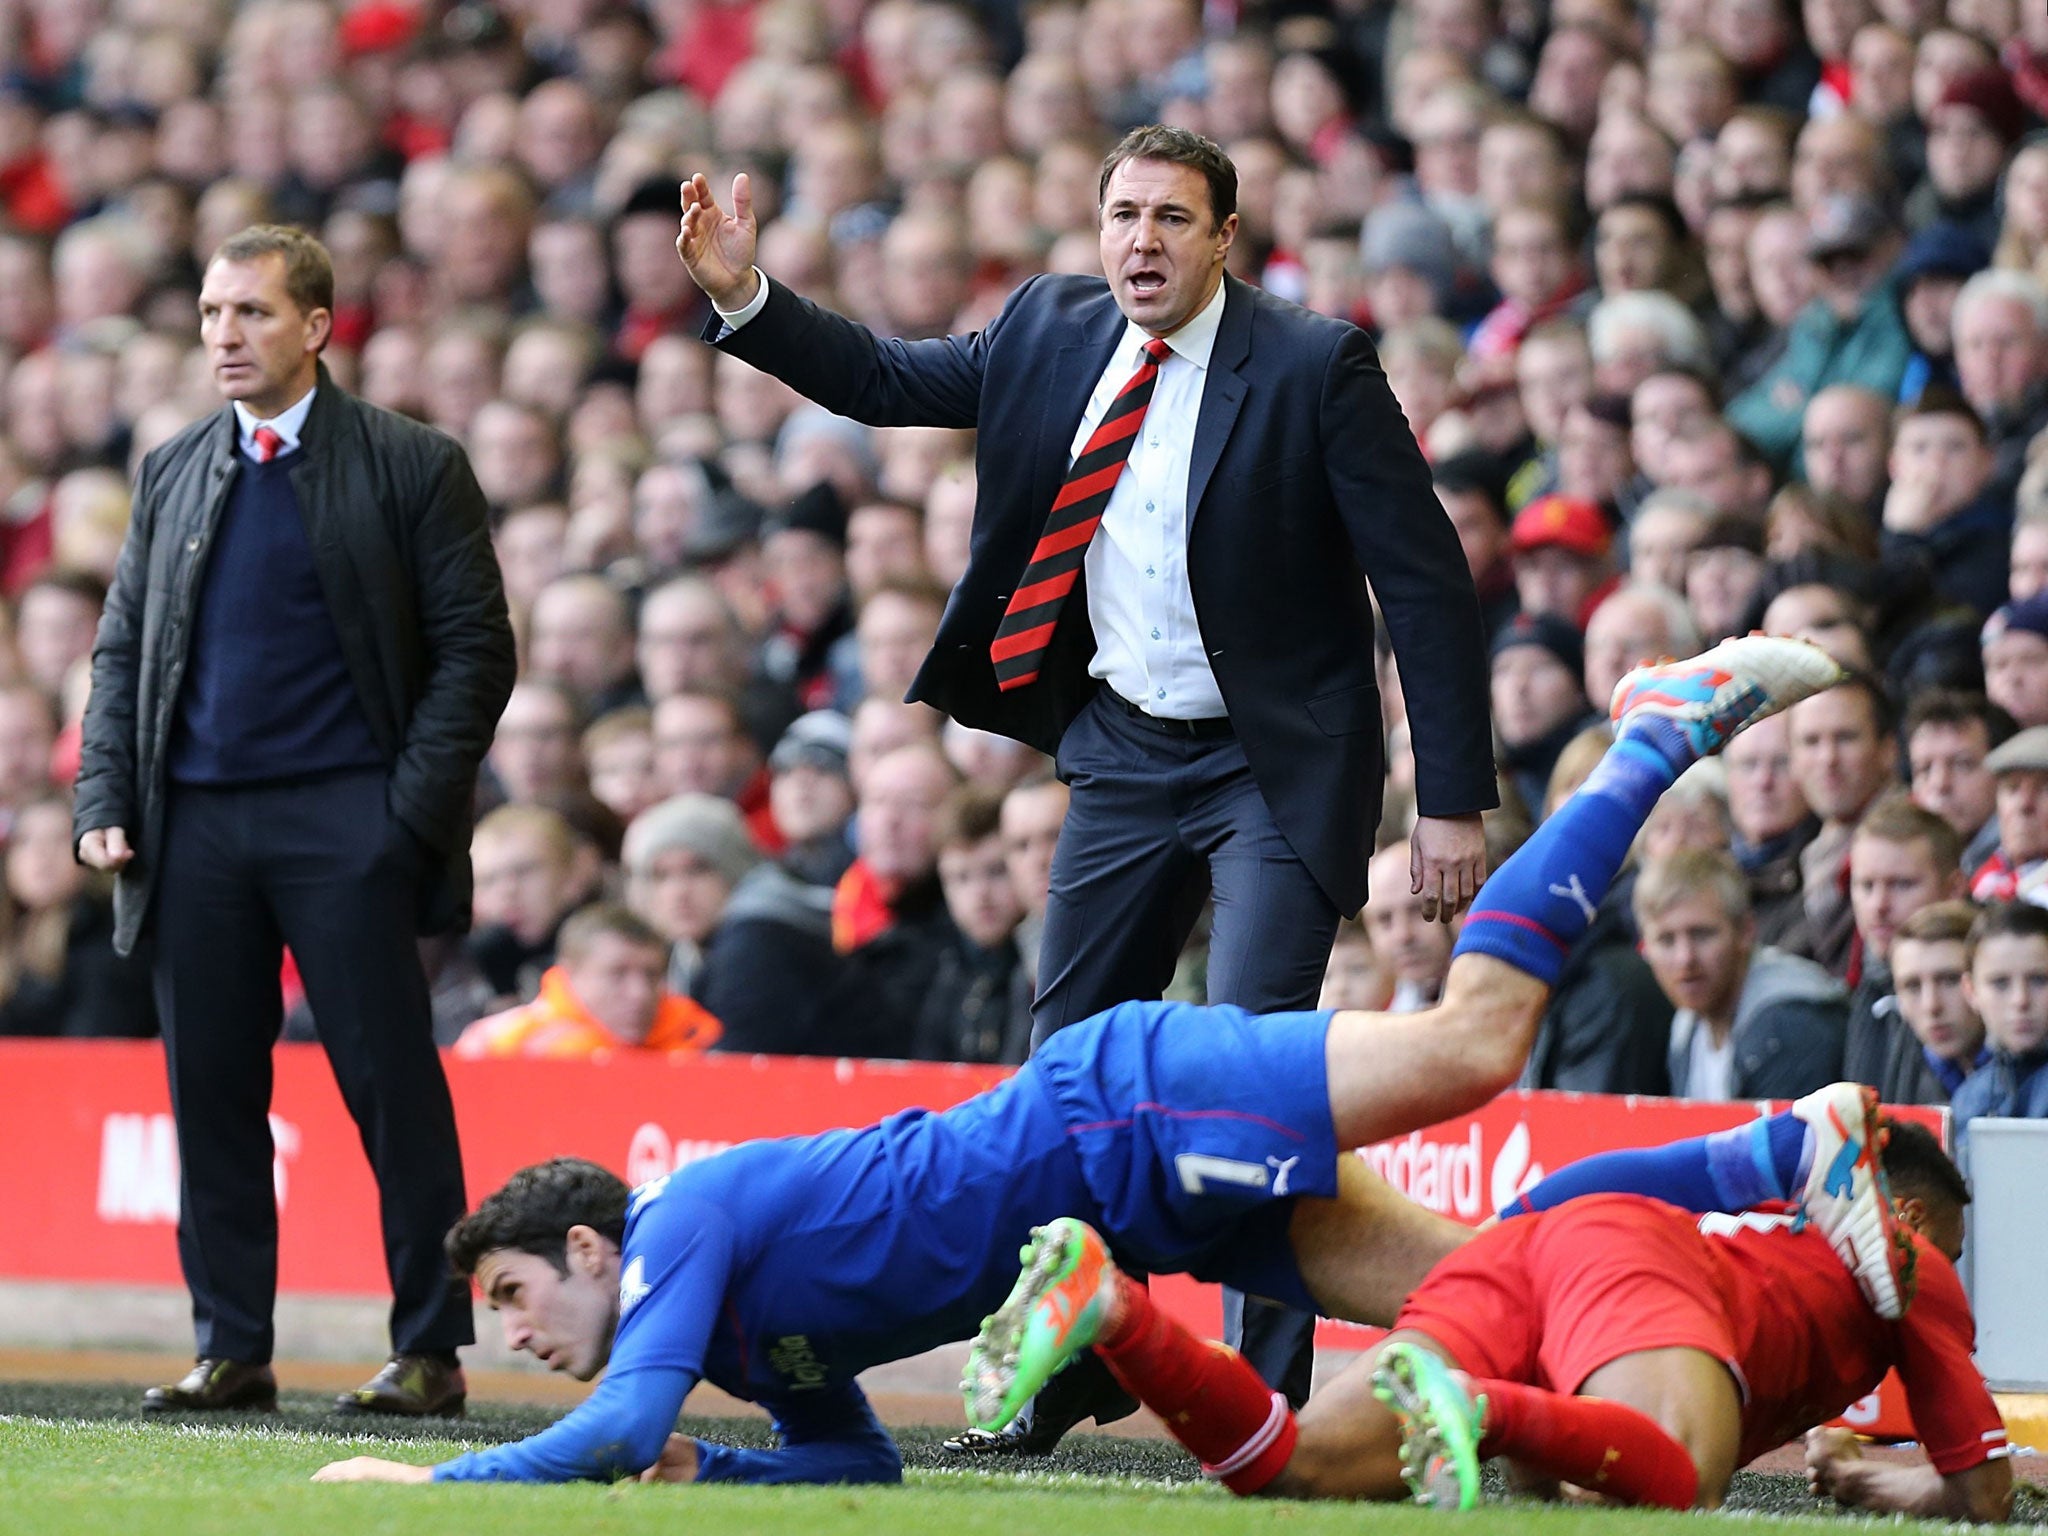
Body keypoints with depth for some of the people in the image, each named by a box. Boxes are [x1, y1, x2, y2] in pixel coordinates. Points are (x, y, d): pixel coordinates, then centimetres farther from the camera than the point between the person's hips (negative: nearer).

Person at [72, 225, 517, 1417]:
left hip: (345, 825, -4)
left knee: (393, 1087, -2)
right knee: (211, 1090, 4)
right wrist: (107, 803, 3)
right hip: (197, 825, 4)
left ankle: (431, 1352, 3)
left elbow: (476, 648, -1)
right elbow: (122, 650, 16)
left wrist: (414, 807, -10)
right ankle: (232, 1350, 11)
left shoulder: (412, 468, 1)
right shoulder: (173, 474, 14)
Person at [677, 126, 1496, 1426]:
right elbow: (884, 379, 15)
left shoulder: (1312, 366, -14)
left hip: (1273, 766, -6)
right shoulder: (1053, 334, 2)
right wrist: (745, 296, -3)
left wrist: (1455, 803, -15)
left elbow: (1427, 582, -13)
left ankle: (1271, 1393, -12)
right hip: (1125, 755, 6)